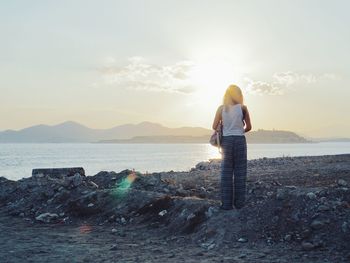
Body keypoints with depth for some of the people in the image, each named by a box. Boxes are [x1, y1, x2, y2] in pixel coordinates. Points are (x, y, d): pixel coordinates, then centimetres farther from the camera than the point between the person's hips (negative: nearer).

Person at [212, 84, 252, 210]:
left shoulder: (221, 108, -1)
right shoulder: (242, 108, -3)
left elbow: (215, 127, -1)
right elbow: (249, 127, 5)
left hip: (226, 141, 1)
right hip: (240, 140, -1)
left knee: (226, 172, 5)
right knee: (240, 172, 6)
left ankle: (226, 203, 4)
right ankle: (239, 202, 6)